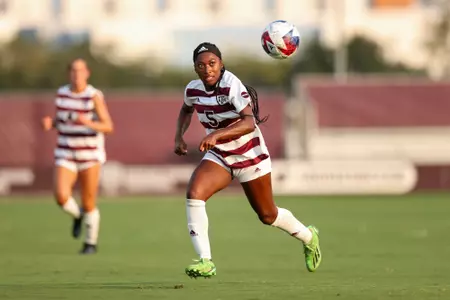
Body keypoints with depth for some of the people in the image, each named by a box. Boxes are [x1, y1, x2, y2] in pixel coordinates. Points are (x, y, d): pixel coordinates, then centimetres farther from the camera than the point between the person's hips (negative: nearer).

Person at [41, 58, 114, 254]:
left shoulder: (94, 96, -11)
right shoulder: (61, 93, 2)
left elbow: (108, 127, -14)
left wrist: (89, 123, -32)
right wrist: (50, 123, -8)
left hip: (90, 155, -3)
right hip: (66, 155, 3)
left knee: (89, 203, 2)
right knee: (61, 197, -17)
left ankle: (91, 243, 24)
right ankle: (78, 215, 19)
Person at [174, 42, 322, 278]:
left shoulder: (231, 85, -27)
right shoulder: (193, 89, -8)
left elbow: (249, 122, -38)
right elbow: (186, 110, 17)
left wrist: (217, 134, -51)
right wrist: (179, 137, 1)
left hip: (249, 156, -5)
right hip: (218, 157, 5)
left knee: (267, 215, 12)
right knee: (194, 194, -24)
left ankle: (308, 237, 43)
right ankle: (205, 261, -21)